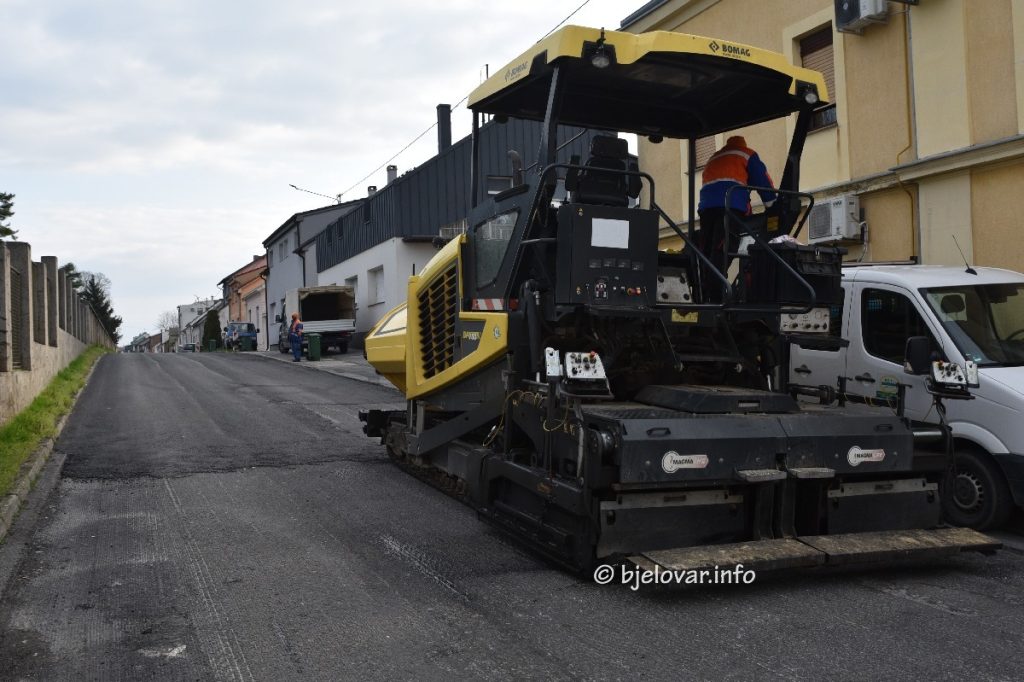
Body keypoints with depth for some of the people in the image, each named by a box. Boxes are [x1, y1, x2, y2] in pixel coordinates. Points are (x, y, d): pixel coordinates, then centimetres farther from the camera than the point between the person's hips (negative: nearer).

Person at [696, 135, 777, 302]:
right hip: (730, 206, -5)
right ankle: (715, 299, -28)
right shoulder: (747, 154, 21)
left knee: (706, 255, 1)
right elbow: (763, 182, 13)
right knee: (721, 254, -17)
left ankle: (704, 298, -8)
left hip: (706, 206, 5)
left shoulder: (713, 159, 36)